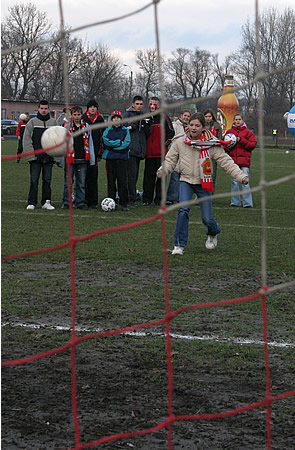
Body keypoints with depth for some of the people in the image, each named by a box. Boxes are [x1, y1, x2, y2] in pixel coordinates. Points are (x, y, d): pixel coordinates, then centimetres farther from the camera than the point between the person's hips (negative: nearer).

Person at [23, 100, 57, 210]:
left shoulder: (53, 122, 8)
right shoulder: (32, 122, 3)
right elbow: (26, 139, 1)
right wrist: (31, 154, -8)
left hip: (49, 157, 2)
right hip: (35, 157, -2)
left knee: (47, 179, 4)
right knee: (34, 180, -3)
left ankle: (46, 202, 10)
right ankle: (32, 202, 2)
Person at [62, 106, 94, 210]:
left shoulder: (86, 126, 9)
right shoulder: (67, 126, 3)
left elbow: (89, 142, 11)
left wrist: (92, 158, 6)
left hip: (82, 159, 2)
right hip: (70, 158, -2)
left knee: (81, 183, 6)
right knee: (68, 182, -1)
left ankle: (80, 202, 13)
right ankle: (66, 203, 6)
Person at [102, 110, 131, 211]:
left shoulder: (125, 130, 7)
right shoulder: (107, 130, 11)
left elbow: (126, 144, -4)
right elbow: (105, 141, -6)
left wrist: (112, 145, -7)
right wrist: (119, 142, -10)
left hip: (122, 158, -2)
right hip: (110, 158, 2)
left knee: (123, 181, -5)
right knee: (111, 181, 3)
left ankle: (124, 203, -2)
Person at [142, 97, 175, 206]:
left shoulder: (164, 117, 0)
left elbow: (171, 132, 2)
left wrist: (165, 143, -7)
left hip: (161, 153, -3)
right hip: (149, 153, 3)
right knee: (148, 176, 4)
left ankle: (159, 199, 6)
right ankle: (147, 199, 10)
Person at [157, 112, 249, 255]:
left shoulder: (211, 144, -7)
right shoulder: (179, 143, -2)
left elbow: (226, 161, -4)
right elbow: (170, 159, 5)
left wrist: (241, 176, -12)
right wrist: (163, 169, -17)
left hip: (204, 184, -1)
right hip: (186, 181, 1)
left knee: (207, 219, -1)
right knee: (183, 210, -22)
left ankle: (213, 233, 38)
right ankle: (179, 245, -11)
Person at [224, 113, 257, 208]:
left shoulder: (247, 132, 4)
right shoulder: (229, 132, 11)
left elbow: (253, 144, -2)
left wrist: (241, 140, -12)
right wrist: (228, 146, -7)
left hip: (244, 161, -3)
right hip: (233, 160, 3)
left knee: (245, 181, -7)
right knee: (234, 182, 6)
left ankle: (247, 202, -5)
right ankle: (235, 201, 14)